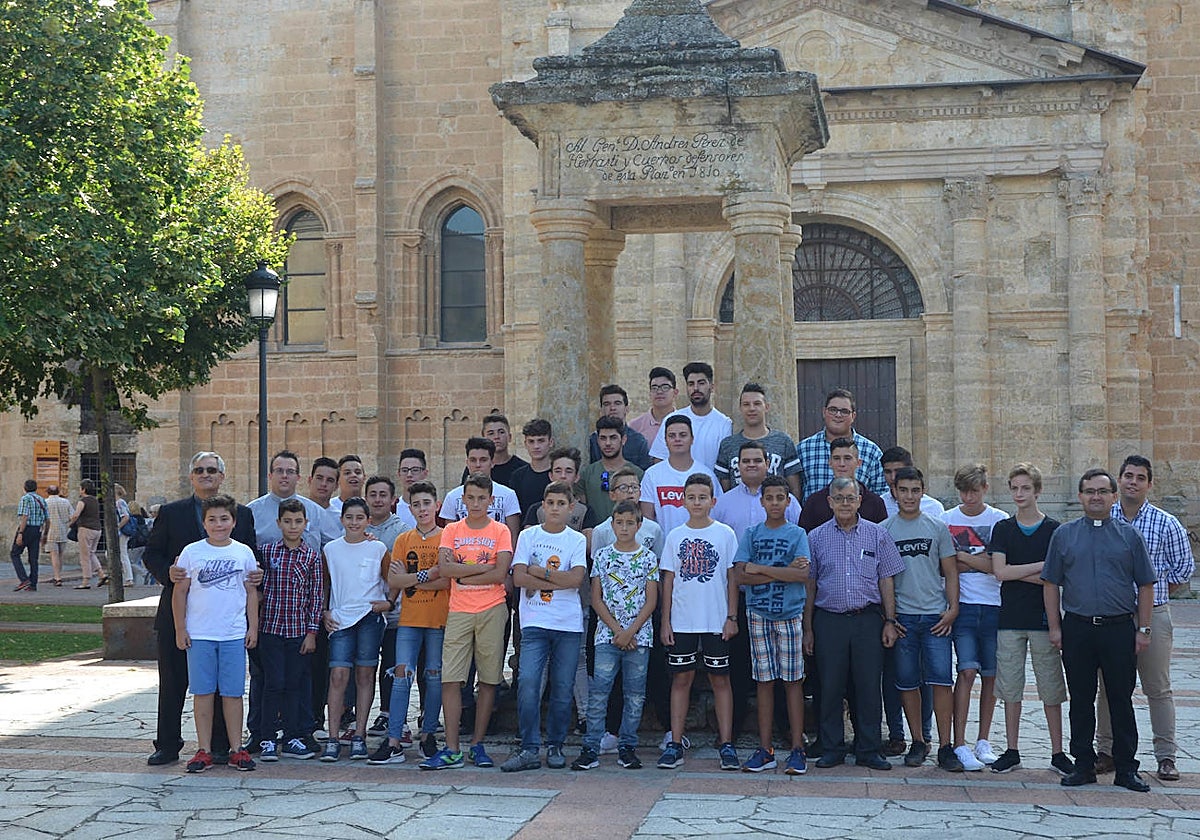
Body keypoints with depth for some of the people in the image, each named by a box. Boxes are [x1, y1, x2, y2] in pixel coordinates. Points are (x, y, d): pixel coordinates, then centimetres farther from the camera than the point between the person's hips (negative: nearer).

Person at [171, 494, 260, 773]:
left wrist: (253, 627, 7)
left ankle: (236, 750, 10)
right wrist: (180, 629, 1)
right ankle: (204, 750, 9)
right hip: (199, 635, -1)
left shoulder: (244, 553, 6)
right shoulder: (191, 552, 1)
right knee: (203, 692, 2)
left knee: (232, 693, 3)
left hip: (234, 635, 1)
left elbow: (251, 592, 11)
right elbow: (179, 592, 5)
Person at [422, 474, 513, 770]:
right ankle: (451, 749, -4)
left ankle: (478, 745, 12)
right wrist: (483, 567, -10)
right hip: (459, 612, 1)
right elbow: (444, 568, -6)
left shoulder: (500, 532, 4)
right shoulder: (451, 530, 9)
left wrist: (461, 574, -7)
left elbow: (500, 574, -9)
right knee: (450, 679, -6)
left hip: (492, 611, -1)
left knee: (488, 679, 3)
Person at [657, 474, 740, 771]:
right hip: (682, 622, 2)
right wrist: (665, 621, 3)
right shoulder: (675, 536, 6)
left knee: (720, 679, 3)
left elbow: (732, 577, 2)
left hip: (716, 621, -1)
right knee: (681, 679, 4)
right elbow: (668, 580, 8)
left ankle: (726, 744, 7)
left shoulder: (725, 534, 1)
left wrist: (732, 617, -3)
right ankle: (675, 744, 9)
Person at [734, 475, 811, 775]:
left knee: (793, 681, -1)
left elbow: (802, 575, -11)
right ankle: (765, 750, 8)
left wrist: (761, 569, -9)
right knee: (764, 680, 4)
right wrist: (784, 571, -10)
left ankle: (797, 749, 3)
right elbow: (742, 576, -4)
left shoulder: (797, 534, 3)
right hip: (759, 615, 2)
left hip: (790, 615, -2)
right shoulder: (751, 534, 8)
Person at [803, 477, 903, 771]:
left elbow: (886, 581, 8)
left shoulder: (877, 534, 7)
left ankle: (869, 750, 10)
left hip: (868, 619, 0)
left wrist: (890, 621, 2)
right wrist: (808, 628, 5)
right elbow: (809, 586, 9)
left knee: (869, 686, 1)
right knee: (830, 686, 2)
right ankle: (832, 749, 12)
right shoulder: (816, 538, 7)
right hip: (829, 620, 0)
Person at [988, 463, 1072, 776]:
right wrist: (1040, 567, -10)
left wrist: (1018, 573, -9)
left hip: (1044, 618, -1)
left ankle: (1057, 753, 10)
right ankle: (1011, 751, 14)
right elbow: (1000, 571, -6)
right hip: (1010, 619, 1)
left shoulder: (1055, 529, 2)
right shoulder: (1002, 528, 6)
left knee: (1051, 690, 2)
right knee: (1010, 688, 5)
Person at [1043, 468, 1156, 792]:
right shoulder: (1064, 535, 8)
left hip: (1119, 629, -1)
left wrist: (1144, 629, 1)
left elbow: (1145, 585, 7)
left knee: (1121, 700, 2)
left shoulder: (1129, 535, 7)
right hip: (1077, 629, 1)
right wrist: (1055, 627, 2)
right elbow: (1051, 583, 8)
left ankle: (1126, 768, 9)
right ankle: (1083, 765, 14)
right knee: (1081, 701, 5)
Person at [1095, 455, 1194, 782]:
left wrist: (1155, 593, 6)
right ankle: (1106, 751, 15)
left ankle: (1166, 757, 9)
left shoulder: (1166, 524, 2)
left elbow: (1184, 567, 9)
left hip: (1152, 615, -1)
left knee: (1158, 689, 3)